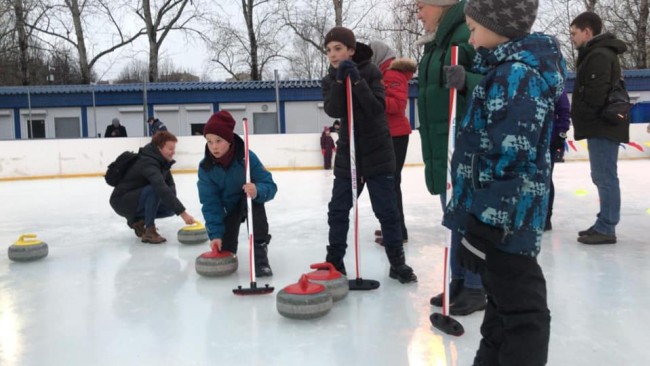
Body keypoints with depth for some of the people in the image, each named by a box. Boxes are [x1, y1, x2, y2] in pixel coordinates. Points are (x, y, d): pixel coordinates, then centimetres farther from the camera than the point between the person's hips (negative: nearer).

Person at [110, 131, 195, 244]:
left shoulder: (162, 161, 0)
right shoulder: (148, 163, -29)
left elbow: (170, 185, 7)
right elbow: (161, 189, -43)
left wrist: (172, 200, -16)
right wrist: (182, 213, -48)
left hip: (138, 199, 9)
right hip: (122, 201, -9)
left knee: (171, 208, -2)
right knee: (154, 190, -33)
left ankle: (137, 220, 12)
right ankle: (149, 231, -23)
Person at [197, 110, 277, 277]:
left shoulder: (248, 157, -30)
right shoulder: (205, 167, -23)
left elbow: (269, 185, -30)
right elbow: (210, 204, -20)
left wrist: (257, 191, -55)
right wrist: (215, 234, -29)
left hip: (248, 201, -2)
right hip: (227, 208, 2)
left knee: (254, 199, -37)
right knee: (224, 250, -2)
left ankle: (260, 251, -29)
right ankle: (229, 238, 39)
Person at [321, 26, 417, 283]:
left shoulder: (370, 71, -6)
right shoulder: (330, 79, 5)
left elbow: (377, 108, -19)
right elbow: (333, 111, -13)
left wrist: (357, 80, -25)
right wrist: (340, 81, -23)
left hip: (377, 153, -4)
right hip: (348, 153, 4)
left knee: (387, 210, -1)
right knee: (338, 209, 6)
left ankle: (397, 263, 11)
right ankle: (334, 261, 18)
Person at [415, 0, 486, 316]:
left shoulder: (469, 35, -12)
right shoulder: (435, 43, 16)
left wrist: (465, 81, -38)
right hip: (442, 147, 9)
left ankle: (475, 289, 13)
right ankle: (458, 282, 28)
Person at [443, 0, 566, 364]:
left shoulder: (518, 73, -17)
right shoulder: (511, 70, 14)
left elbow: (513, 159, -24)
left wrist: (484, 223, -23)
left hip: (504, 218, -10)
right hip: (496, 213, 10)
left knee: (521, 308, 2)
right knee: (502, 299, 22)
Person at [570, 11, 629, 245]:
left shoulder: (600, 55, -14)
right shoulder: (596, 54, 19)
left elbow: (595, 95, -22)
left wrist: (581, 119, -10)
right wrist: (583, 121, 13)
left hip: (603, 127, -11)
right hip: (601, 127, 11)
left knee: (605, 178, -7)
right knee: (602, 178, 13)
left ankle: (606, 229, -3)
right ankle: (604, 224, 20)